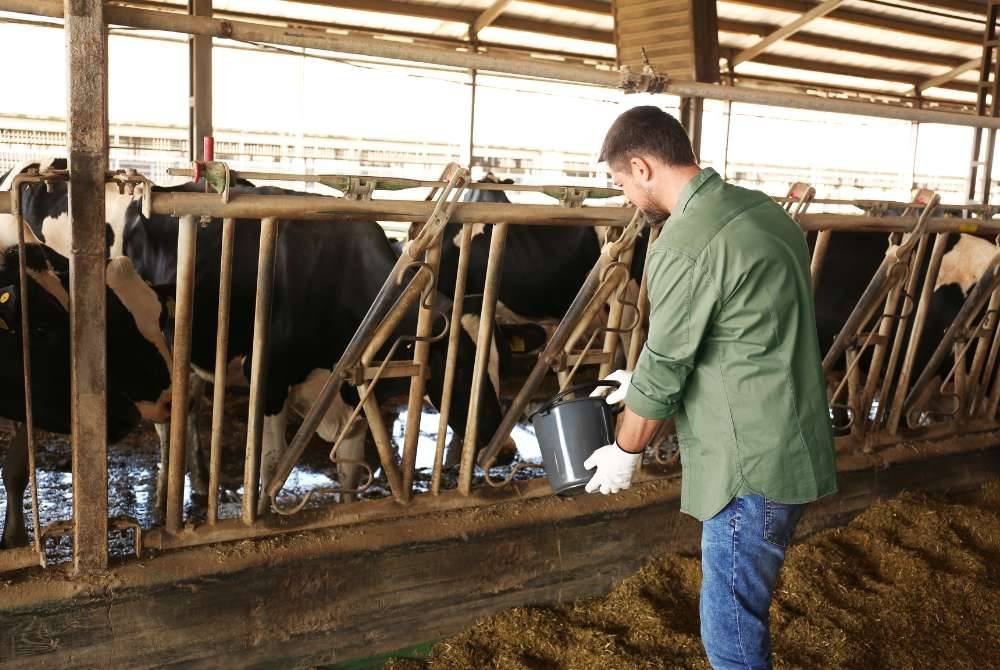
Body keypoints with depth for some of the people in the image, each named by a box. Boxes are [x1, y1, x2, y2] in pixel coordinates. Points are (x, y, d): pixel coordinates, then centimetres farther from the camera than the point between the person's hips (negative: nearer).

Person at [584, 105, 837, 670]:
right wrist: (645, 380, 24)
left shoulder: (686, 245, -21)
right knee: (744, 605, 24)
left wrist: (625, 453, 4)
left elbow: (664, 367, -13)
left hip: (754, 465, -9)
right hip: (788, 448, 9)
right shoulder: (763, 209, 8)